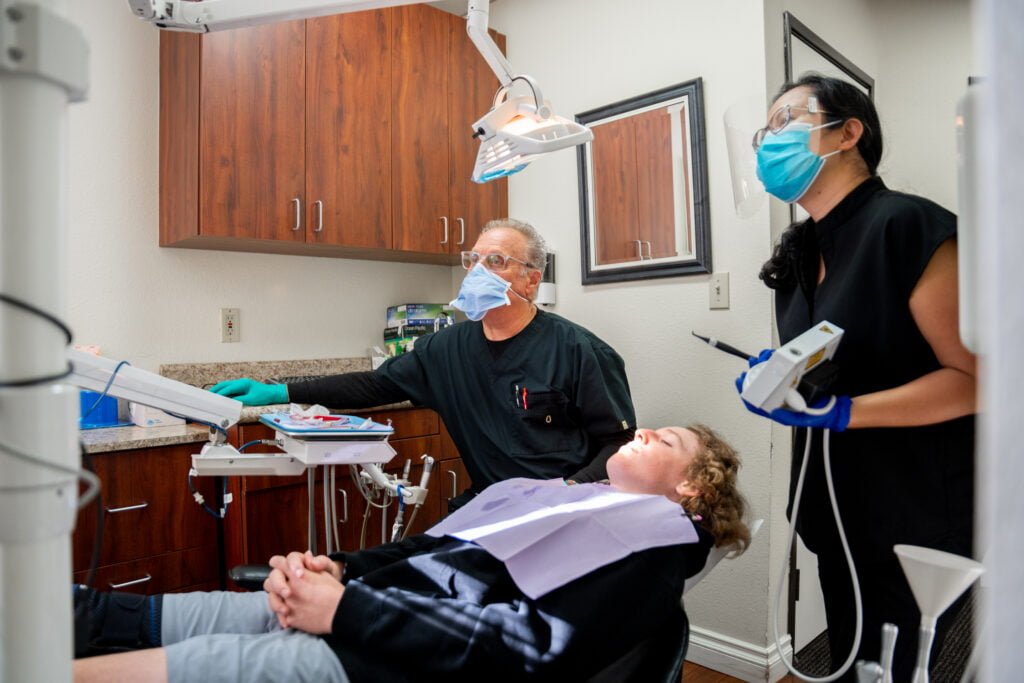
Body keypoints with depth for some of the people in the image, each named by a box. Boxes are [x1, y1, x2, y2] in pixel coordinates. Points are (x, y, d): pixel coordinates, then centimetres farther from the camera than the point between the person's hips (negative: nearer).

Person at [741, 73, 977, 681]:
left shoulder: (906, 225, -17)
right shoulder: (801, 253, 7)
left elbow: (974, 379, -19)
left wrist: (841, 411, -26)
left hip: (915, 520, -7)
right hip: (838, 515, 7)